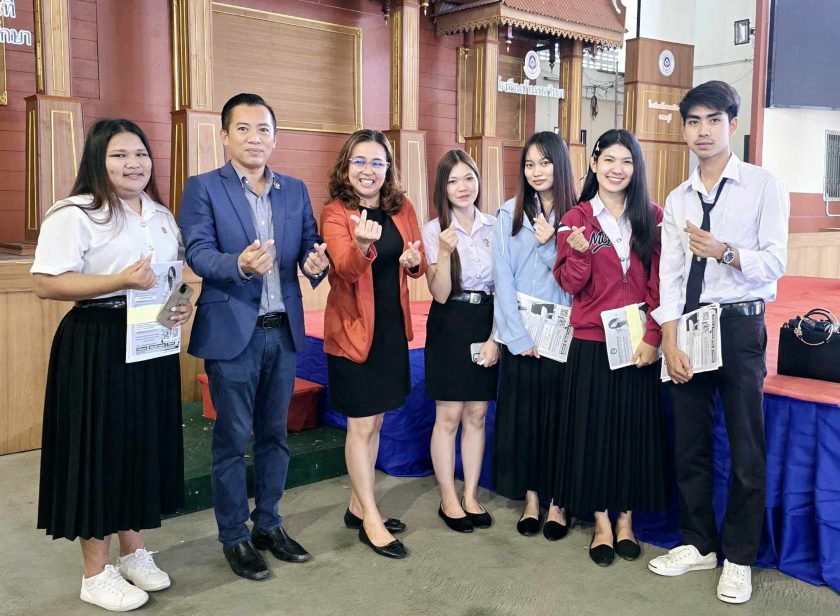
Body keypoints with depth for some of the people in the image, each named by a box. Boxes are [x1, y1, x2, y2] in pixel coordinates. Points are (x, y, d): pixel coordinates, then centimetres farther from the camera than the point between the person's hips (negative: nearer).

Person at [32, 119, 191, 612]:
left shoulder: (162, 215, 13)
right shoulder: (74, 214, -9)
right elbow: (46, 283, -15)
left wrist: (185, 304, -1)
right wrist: (120, 281, -24)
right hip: (98, 346, -7)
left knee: (145, 443, 13)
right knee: (100, 447, 1)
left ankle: (134, 550, 30)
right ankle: (97, 572, 16)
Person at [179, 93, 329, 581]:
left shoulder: (296, 191, 10)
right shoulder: (203, 188, -3)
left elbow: (310, 247, 6)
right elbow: (198, 253, -14)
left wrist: (316, 262, -18)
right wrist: (241, 264, -34)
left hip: (284, 331, 4)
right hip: (232, 331, -4)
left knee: (275, 435, 14)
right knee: (232, 439, 5)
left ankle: (269, 525, 30)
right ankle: (235, 537, 20)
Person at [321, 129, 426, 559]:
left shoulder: (403, 209, 4)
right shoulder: (335, 214, -11)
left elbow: (418, 268, 10)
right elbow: (346, 269, -27)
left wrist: (415, 262, -13)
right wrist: (362, 245, -48)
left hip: (392, 328, 6)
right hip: (354, 330, -6)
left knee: (374, 423, 15)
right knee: (362, 426, 1)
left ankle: (358, 507, 30)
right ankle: (370, 521, 14)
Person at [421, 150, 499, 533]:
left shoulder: (494, 227, 2)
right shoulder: (434, 231, -5)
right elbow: (440, 294, -9)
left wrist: (495, 337, -2)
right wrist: (445, 252, -24)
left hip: (487, 327, 3)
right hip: (449, 326, -2)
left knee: (476, 415, 10)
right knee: (448, 417, 3)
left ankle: (471, 495, 22)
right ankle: (448, 499, 17)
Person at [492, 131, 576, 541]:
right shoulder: (509, 215, 3)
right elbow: (503, 279, -2)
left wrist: (550, 244, -14)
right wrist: (519, 336, -8)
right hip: (521, 334, 1)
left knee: (560, 415, 3)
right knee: (522, 414, 5)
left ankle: (557, 501, 18)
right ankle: (530, 498, 20)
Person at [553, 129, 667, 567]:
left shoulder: (652, 217, 3)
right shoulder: (577, 219, 1)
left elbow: (659, 283, 0)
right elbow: (570, 284, -2)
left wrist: (652, 337, -9)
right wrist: (580, 252, -21)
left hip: (639, 344, 1)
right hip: (591, 342, -1)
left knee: (636, 429, 8)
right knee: (593, 429, 5)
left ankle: (625, 520, 24)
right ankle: (601, 523, 20)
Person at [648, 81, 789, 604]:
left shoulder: (764, 186, -2)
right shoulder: (678, 199, 10)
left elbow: (775, 262, -10)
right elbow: (670, 274, 3)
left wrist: (724, 251, -28)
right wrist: (670, 342, -5)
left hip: (740, 325, -4)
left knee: (746, 449, 3)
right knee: (690, 444, 12)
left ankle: (739, 558, 20)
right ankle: (700, 544, 29)